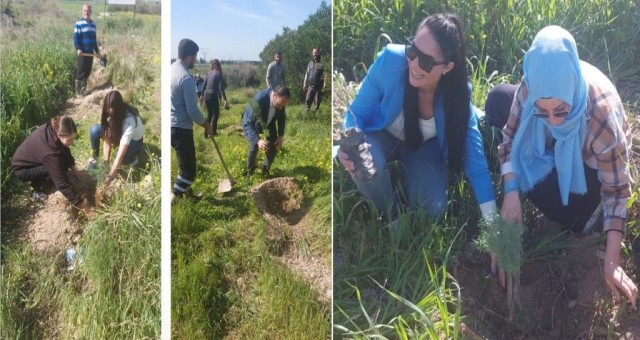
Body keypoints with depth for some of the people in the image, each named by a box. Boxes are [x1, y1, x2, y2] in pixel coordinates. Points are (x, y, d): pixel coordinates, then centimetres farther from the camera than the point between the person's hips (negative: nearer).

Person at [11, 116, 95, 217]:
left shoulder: (53, 129, -20)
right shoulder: (50, 152, -40)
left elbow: (65, 150, 3)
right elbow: (62, 182, -36)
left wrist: (73, 167, -3)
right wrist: (81, 204, -32)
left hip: (29, 156, 8)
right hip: (21, 169, -8)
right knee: (59, 171, -25)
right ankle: (37, 190, -3)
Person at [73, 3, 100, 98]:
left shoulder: (93, 24, 13)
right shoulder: (79, 23, -8)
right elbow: (75, 37, -12)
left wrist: (97, 50, 22)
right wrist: (78, 49, -25)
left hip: (90, 52, 6)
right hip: (82, 52, -6)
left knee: (87, 73, 11)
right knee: (80, 73, -3)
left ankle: (83, 91, 22)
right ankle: (78, 93, 2)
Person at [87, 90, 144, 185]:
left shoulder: (129, 120, -41)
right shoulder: (110, 114, -24)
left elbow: (121, 154, -41)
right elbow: (107, 137, -20)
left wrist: (110, 176, -40)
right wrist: (105, 163, -25)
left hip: (134, 140, -5)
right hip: (118, 134, 5)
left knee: (122, 157, -35)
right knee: (95, 130, -20)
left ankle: (132, 159, 0)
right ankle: (94, 158, 2)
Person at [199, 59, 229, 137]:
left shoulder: (209, 73, 7)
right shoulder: (219, 74, -10)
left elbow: (204, 85, 13)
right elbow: (221, 88, -17)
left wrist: (202, 95, 26)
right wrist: (225, 100, -18)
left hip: (206, 96, 6)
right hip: (213, 96, -6)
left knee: (209, 114, 16)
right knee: (215, 114, 8)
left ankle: (206, 133, 16)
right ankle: (213, 133, 9)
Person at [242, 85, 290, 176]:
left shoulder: (280, 100, -26)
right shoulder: (259, 100, -43)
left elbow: (281, 118, -5)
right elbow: (247, 123, -44)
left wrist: (280, 136, -17)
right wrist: (257, 140, -58)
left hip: (269, 121, 4)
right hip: (252, 121, -4)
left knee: (273, 146, -4)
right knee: (254, 146, -18)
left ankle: (266, 169, 20)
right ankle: (249, 170, 8)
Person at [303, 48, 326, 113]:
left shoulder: (322, 64, 0)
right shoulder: (310, 63, 12)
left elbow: (325, 75, -5)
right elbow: (307, 74, 15)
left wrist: (324, 84, -15)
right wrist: (304, 84, 12)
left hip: (318, 86, -3)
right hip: (310, 85, 3)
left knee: (317, 101, 2)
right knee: (308, 100, -3)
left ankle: (316, 111, 11)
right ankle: (307, 111, 3)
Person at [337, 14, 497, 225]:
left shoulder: (457, 92, -28)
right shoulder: (390, 61, -33)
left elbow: (475, 161, -24)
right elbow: (356, 113, -19)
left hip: (425, 146, 1)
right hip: (383, 135, 0)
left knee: (432, 208, -21)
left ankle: (406, 175, 14)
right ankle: (393, 216, -3)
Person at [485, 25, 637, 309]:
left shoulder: (603, 115, -42)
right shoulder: (534, 85, -34)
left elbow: (617, 188, -30)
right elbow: (510, 134, -18)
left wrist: (612, 262, -34)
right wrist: (511, 192, -33)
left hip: (589, 162, -3)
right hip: (552, 145, 4)